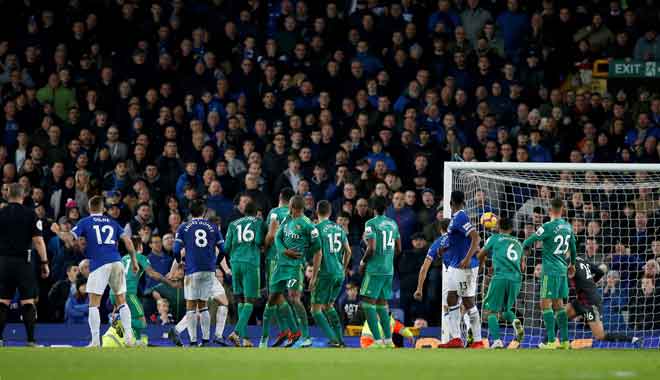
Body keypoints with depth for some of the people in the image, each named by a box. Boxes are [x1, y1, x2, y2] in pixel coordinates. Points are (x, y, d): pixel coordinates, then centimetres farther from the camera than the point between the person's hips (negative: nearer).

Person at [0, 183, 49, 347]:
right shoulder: (30, 215, -4)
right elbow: (38, 240, -8)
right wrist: (44, 262, -4)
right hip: (23, 260, -2)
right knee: (27, 301, 1)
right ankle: (30, 339, -2)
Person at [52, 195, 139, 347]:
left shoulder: (85, 222, 9)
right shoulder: (112, 222, 19)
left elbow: (69, 237, -1)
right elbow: (128, 240, 10)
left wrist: (57, 231, 18)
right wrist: (134, 261, 16)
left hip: (99, 265, -3)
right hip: (116, 263, 3)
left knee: (94, 304, 2)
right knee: (121, 301, 12)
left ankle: (95, 341, -6)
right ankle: (129, 338, 4)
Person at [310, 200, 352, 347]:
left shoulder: (317, 229, -9)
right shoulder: (339, 228, 10)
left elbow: (318, 254, -15)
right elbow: (348, 251, 12)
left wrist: (313, 277, -10)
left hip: (326, 273, -7)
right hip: (339, 274, 7)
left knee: (316, 309, 0)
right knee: (329, 305, 23)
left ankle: (333, 339, -13)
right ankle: (340, 339, 20)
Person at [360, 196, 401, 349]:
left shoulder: (371, 224, -11)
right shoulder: (393, 224, 11)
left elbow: (371, 249, -18)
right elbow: (398, 249, 15)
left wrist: (363, 262, -2)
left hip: (374, 269, -7)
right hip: (389, 270, 7)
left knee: (368, 303, -4)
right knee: (382, 304, 15)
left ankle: (378, 341, -13)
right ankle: (388, 339, 12)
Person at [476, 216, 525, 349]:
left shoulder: (494, 238, 11)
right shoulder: (518, 243, 22)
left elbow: (480, 256, 22)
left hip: (500, 277, -4)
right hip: (516, 279, 4)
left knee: (490, 310, 3)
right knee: (505, 309, 23)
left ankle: (497, 340, -15)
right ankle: (515, 321, -11)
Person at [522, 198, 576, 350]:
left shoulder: (548, 227, -13)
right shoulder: (568, 227, 8)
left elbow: (528, 243, -10)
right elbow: (573, 246, 22)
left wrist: (525, 246, 15)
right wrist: (572, 263, 39)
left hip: (551, 270, -7)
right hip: (563, 270, 7)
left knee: (546, 304, -6)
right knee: (558, 304, 12)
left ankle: (551, 341, -13)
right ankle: (564, 341, 11)